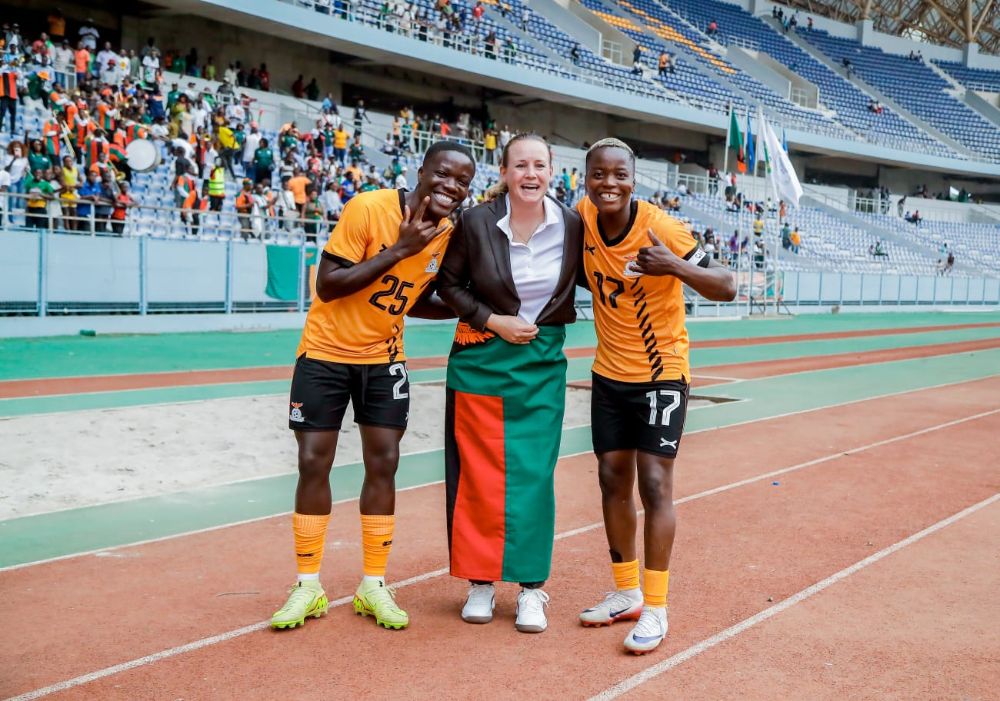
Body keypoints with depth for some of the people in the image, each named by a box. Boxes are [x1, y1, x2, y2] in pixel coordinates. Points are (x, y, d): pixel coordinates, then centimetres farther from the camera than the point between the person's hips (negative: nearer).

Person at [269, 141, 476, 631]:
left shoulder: (449, 235, -3)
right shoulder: (368, 209, -21)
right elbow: (327, 286, -24)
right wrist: (399, 249, -27)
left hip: (383, 359, 4)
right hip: (326, 352, -4)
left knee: (384, 464, 2)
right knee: (314, 463, -2)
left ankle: (373, 586, 15)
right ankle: (308, 587, 13)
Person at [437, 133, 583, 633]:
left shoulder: (571, 225, -4)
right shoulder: (476, 222, -9)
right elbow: (449, 284, 0)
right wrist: (493, 321, -11)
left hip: (542, 363, 1)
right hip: (480, 360, -1)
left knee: (533, 473, 1)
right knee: (480, 472, 3)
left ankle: (531, 587, 13)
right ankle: (481, 581, 18)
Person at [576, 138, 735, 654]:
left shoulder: (661, 227, -20)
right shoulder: (585, 216, -6)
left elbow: (726, 288, -21)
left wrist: (676, 267, -38)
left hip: (661, 374, -5)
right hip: (609, 373, 5)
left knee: (654, 484, -7)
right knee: (613, 481, 10)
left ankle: (656, 608, 5)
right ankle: (626, 592, 25)